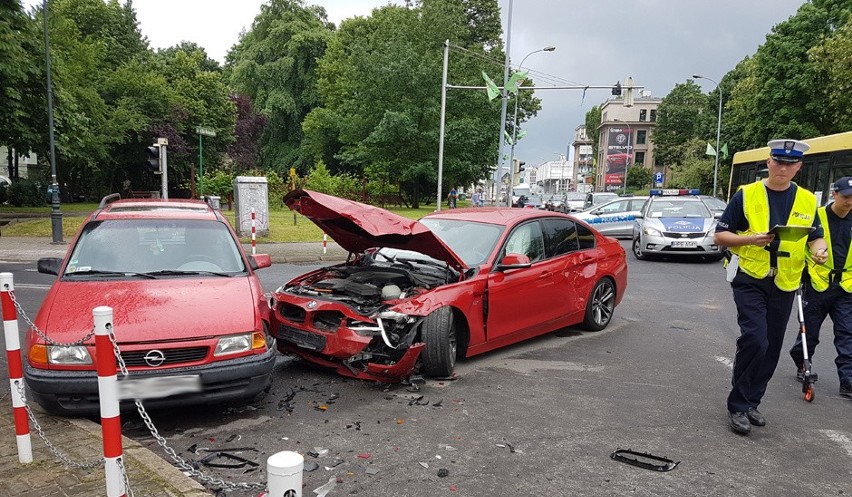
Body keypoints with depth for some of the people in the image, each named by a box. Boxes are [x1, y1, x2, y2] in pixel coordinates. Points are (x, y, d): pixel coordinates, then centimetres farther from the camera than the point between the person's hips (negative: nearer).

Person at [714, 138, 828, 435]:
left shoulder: (808, 201, 7)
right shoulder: (746, 195, -3)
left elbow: (815, 237, 16)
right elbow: (720, 235, -2)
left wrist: (818, 250, -8)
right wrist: (750, 239, -20)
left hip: (784, 285, 4)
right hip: (750, 280, -4)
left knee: (771, 348, 9)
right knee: (754, 339, -17)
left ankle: (751, 403, 25)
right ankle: (737, 406, -4)